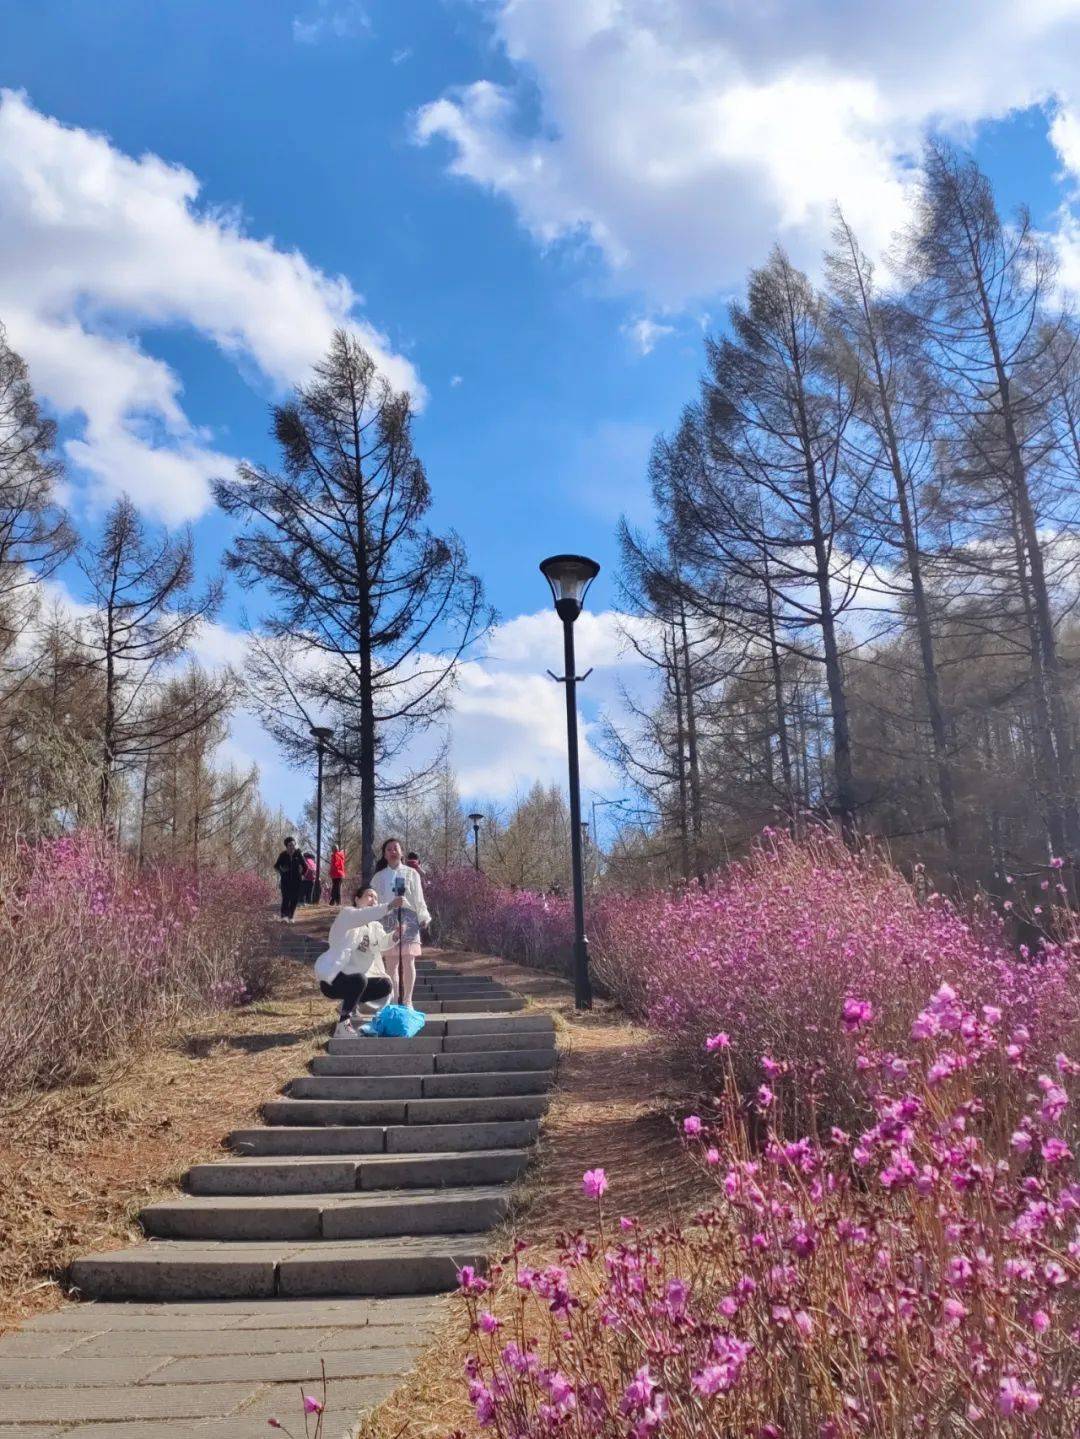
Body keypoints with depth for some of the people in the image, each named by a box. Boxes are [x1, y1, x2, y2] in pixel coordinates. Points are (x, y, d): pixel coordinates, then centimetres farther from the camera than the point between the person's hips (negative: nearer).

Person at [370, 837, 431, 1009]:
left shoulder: (411, 874, 9)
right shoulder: (378, 877, 12)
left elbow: (418, 898, 6)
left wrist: (423, 917, -3)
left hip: (408, 918, -1)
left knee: (408, 961, -7)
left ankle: (407, 1001, -1)